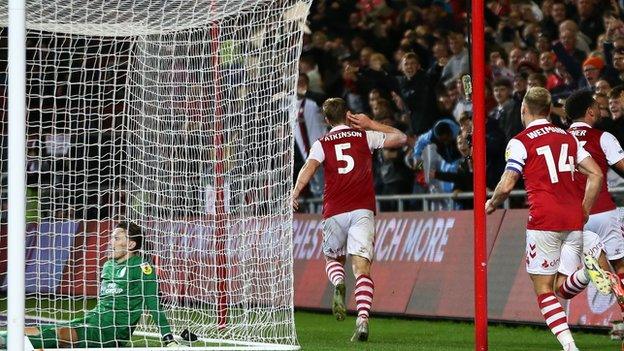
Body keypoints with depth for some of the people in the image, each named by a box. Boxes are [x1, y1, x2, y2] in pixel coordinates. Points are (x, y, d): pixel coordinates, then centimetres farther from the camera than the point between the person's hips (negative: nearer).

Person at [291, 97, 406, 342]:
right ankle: (362, 319, -25)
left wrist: (295, 193, -19)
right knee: (362, 267, -7)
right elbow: (401, 138, 18)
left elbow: (309, 168, -10)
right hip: (363, 210, 0)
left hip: (334, 212, 0)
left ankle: (338, 285, -11)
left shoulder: (322, 144, 9)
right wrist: (370, 124, 21)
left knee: (332, 258, 23)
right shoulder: (365, 136, 11)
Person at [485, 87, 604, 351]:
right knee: (562, 288, 14)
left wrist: (491, 205, 13)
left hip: (544, 220, -5)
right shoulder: (568, 138, 15)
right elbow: (596, 175, 10)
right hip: (574, 219, 5)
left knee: (543, 288, -2)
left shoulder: (521, 142, -1)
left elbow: (506, 186, -6)